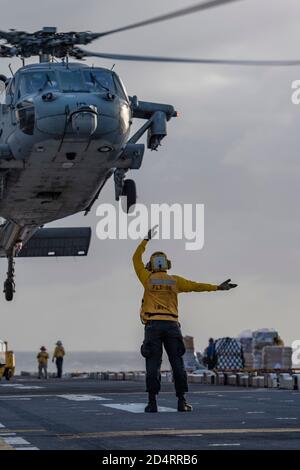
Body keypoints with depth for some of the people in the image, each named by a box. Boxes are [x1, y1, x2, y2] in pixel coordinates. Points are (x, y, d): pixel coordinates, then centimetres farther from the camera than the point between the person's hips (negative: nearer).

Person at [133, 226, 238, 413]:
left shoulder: (148, 279, 7)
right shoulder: (175, 281, 10)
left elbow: (136, 259, 19)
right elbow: (196, 286, 12)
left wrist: (147, 240, 27)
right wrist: (218, 287, 18)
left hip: (153, 324, -1)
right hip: (172, 324, 1)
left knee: (153, 364, -5)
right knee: (177, 363, 3)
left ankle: (152, 402, -11)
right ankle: (182, 401, -3)